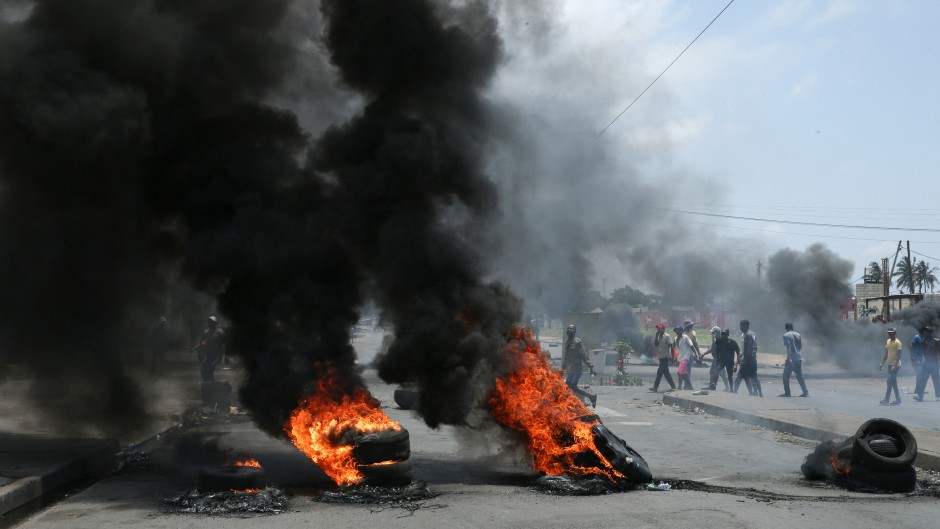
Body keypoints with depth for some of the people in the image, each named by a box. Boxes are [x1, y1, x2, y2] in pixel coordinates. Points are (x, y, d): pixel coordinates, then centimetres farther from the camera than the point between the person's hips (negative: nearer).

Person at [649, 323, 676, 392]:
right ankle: (673, 386, 17)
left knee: (659, 372, -8)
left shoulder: (667, 336, -12)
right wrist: (656, 336, -3)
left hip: (665, 357, -9)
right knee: (665, 372, 11)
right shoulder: (659, 336, 12)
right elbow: (656, 345, 5)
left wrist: (671, 356, -14)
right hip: (661, 357, 9)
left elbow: (671, 346, -12)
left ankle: (655, 387, -5)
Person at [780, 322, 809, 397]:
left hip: (791, 359, -6)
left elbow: (788, 347, -17)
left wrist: (789, 358, -22)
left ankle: (787, 392, 3)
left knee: (786, 376, 3)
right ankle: (806, 392, 5)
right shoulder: (797, 334, 11)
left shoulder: (786, 336, -7)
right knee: (800, 376, 12)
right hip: (799, 358, 6)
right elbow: (801, 346, 15)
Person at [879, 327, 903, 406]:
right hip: (890, 364, 9)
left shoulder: (897, 342, -12)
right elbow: (886, 354, 18)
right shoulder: (888, 341, 13)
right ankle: (898, 400, 14)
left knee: (890, 381, -11)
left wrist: (895, 366, -25)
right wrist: (882, 364, 12)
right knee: (893, 382, 9)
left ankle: (886, 400, -11)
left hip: (895, 365, -9)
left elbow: (899, 356, -17)